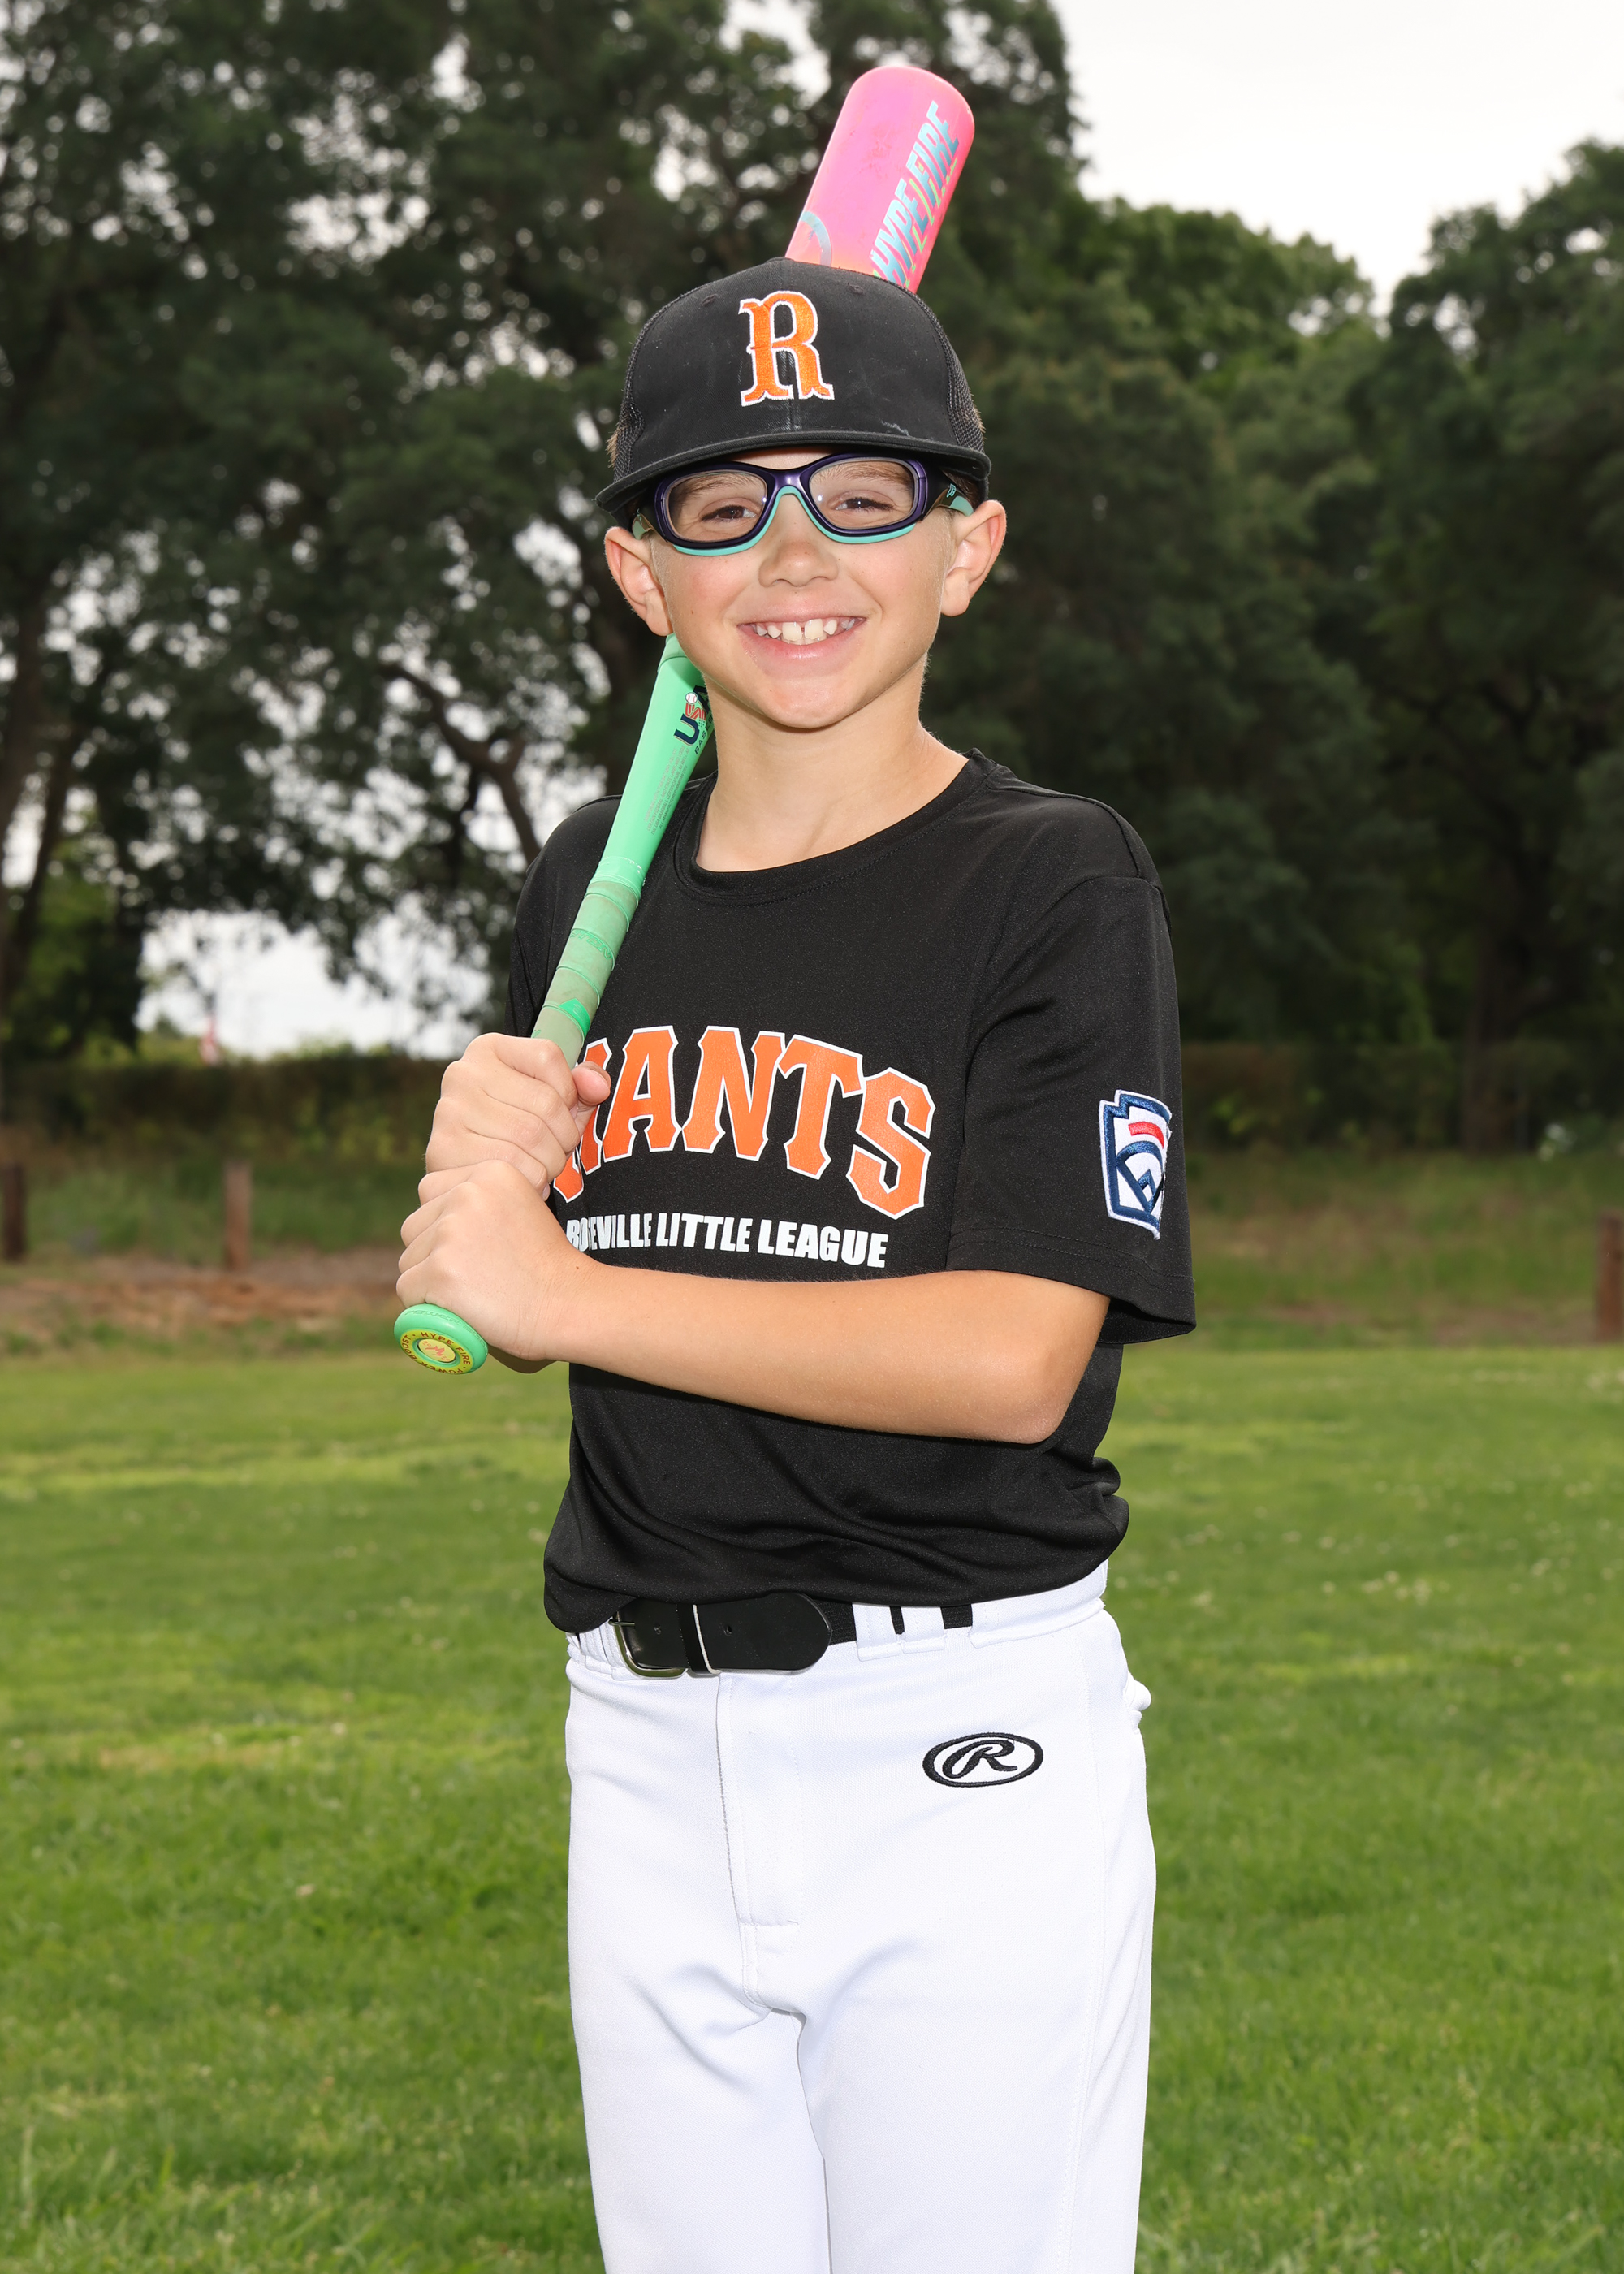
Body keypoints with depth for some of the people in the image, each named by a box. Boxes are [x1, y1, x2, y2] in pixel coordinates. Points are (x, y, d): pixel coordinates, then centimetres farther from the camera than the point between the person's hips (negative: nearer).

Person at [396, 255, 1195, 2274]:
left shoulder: (1053, 881, -8)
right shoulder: (595, 884, 10)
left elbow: (1013, 1355, -19)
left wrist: (555, 1284, -15)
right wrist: (478, 1152, -7)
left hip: (961, 1746, -5)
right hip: (650, 1750, 5)